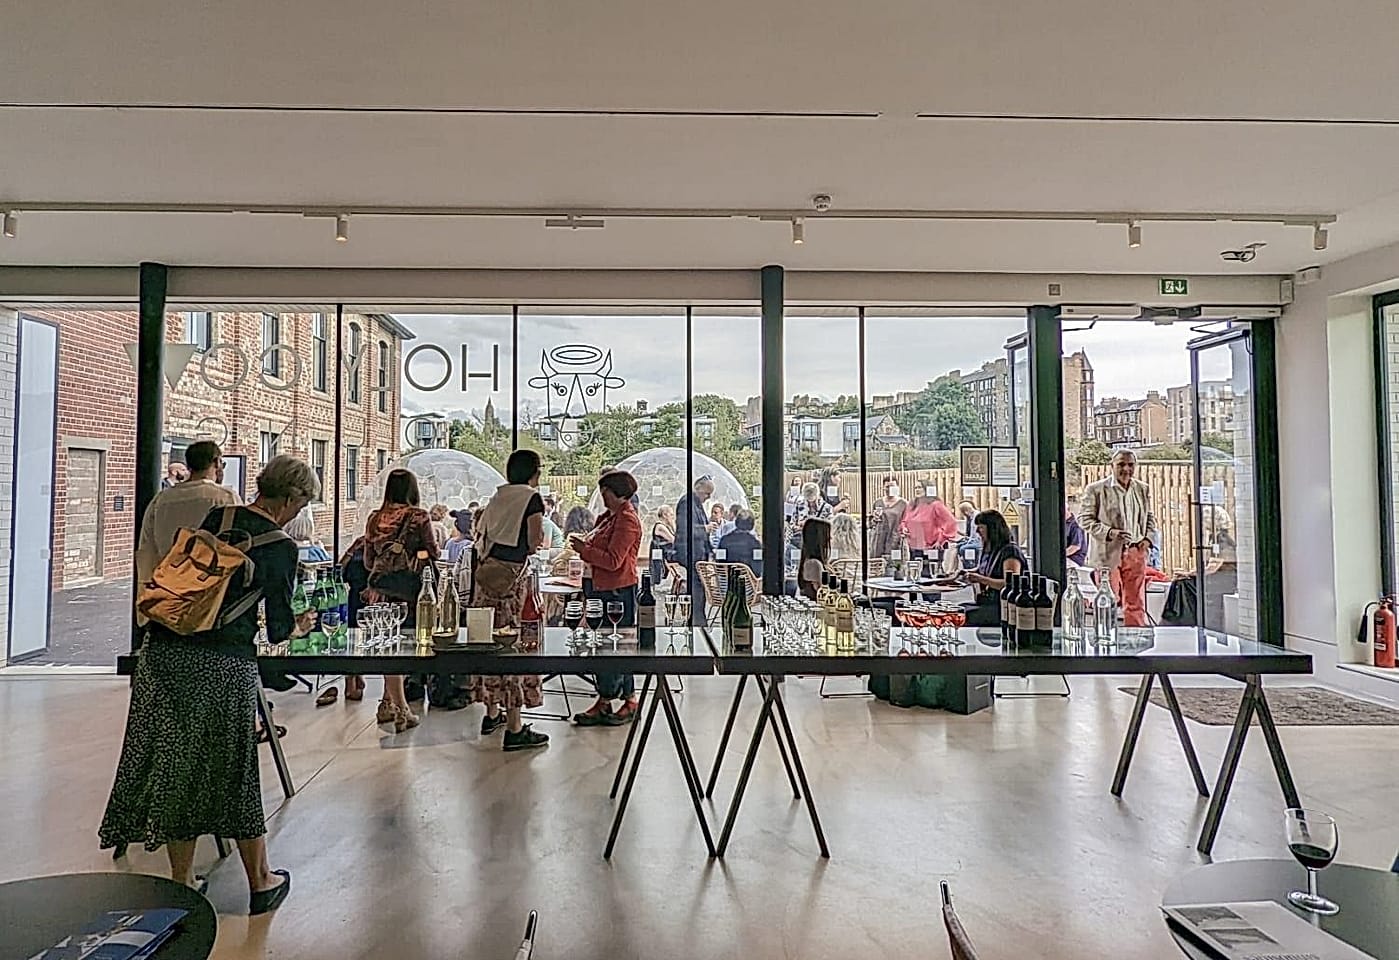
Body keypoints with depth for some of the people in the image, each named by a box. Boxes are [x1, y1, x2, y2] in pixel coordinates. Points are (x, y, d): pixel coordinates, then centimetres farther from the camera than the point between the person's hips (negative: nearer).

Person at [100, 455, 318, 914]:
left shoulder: (213, 518, 7)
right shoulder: (281, 548, -5)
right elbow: (279, 629, 2)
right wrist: (300, 626, 24)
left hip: (163, 652, 5)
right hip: (225, 665, -4)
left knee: (173, 764, 15)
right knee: (234, 770, 10)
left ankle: (181, 884, 28)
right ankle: (260, 883, 27)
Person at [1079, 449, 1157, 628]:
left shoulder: (1143, 489, 11)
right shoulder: (1095, 489, -5)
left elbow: (1150, 518, 20)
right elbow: (1084, 518, -5)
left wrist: (1148, 538, 2)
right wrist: (1109, 532, -17)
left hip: (1136, 552, 4)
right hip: (1108, 553, -4)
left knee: (1136, 603, 10)